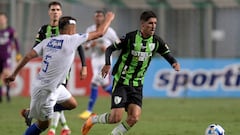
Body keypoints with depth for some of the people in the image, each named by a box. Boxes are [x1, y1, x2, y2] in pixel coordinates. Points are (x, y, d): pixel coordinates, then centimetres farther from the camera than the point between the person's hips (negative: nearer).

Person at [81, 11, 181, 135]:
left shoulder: (156, 41, -1)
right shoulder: (130, 37, -14)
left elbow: (167, 54, 9)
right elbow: (110, 49, -7)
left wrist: (174, 62, -14)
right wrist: (107, 64, -24)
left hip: (137, 85, 5)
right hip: (121, 82, -5)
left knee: (134, 118, -11)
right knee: (116, 118, -11)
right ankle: (93, 119, 19)